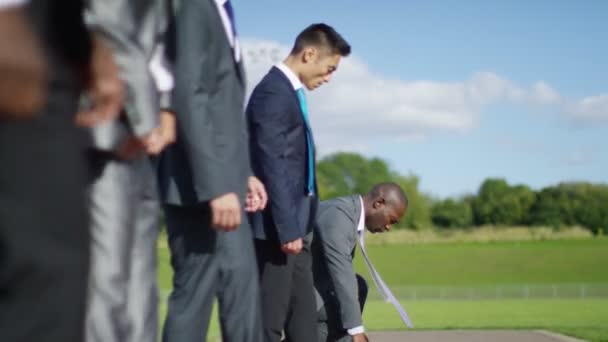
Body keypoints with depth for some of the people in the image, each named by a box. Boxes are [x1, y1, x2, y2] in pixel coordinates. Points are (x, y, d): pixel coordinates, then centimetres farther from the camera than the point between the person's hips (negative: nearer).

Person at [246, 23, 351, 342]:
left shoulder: (288, 92, 17)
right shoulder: (273, 92, -14)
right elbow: (272, 165, -20)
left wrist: (297, 226, 18)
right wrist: (287, 228, -22)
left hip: (292, 225, 10)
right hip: (276, 228, -10)